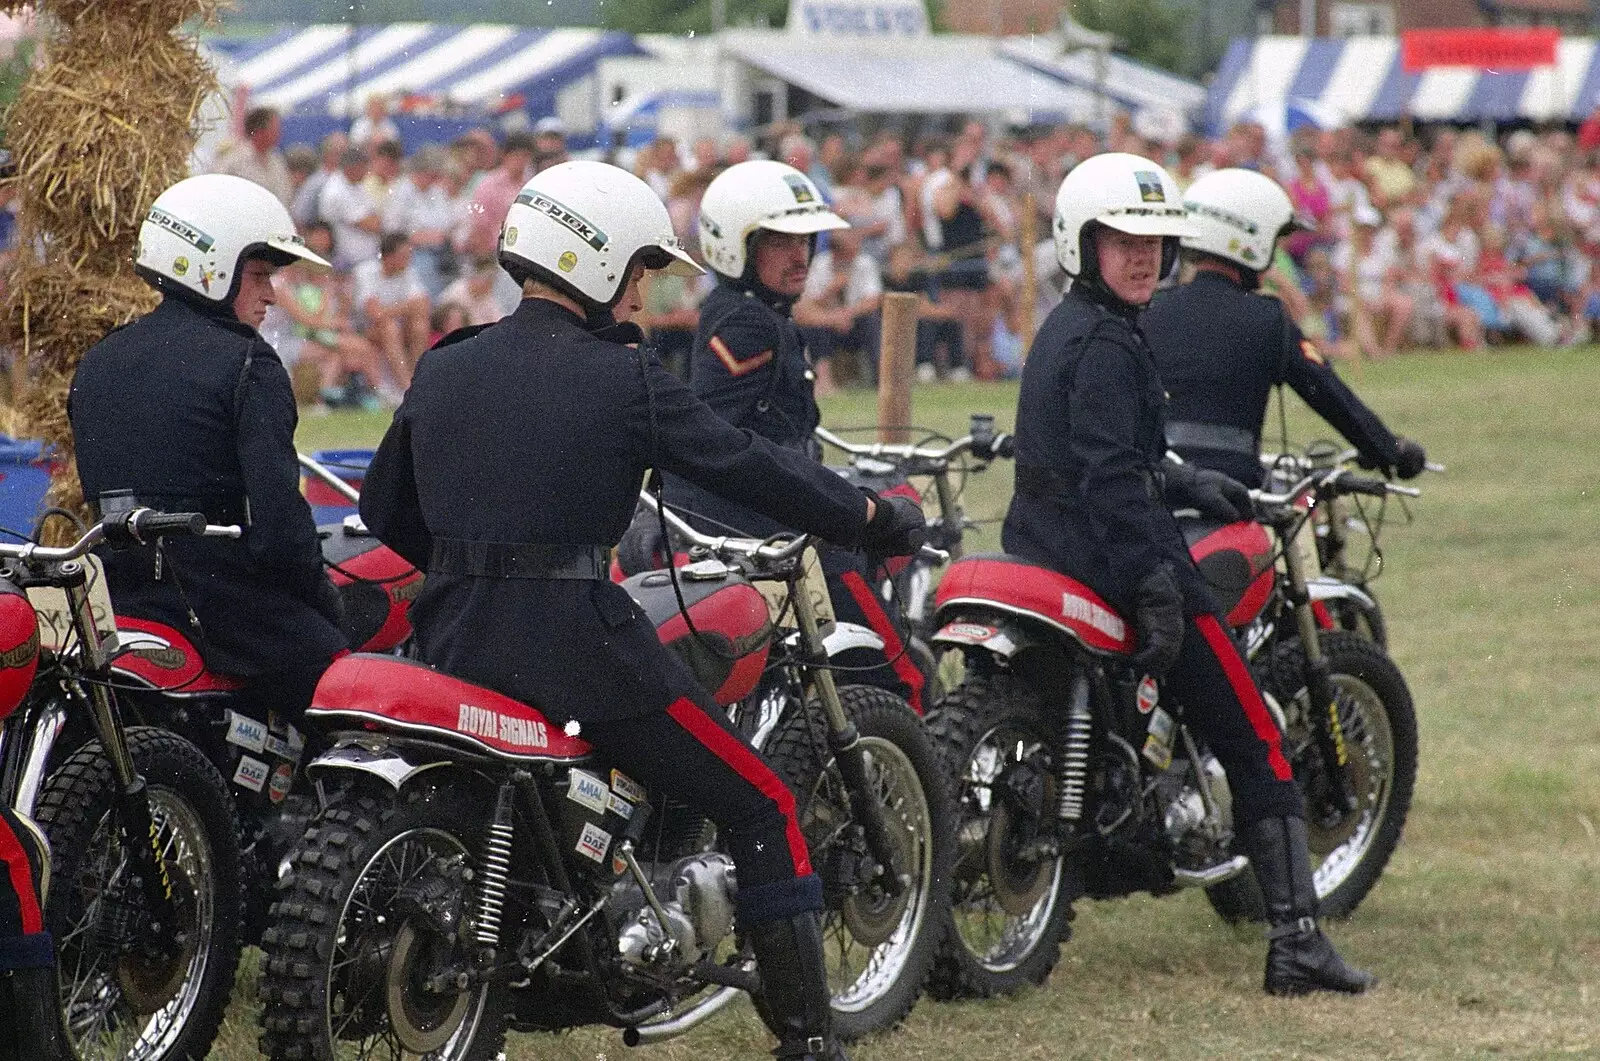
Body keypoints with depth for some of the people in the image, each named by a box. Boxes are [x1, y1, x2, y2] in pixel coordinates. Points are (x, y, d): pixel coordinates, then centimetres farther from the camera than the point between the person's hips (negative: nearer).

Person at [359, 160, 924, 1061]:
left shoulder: (443, 370, 10)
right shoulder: (621, 381, -7)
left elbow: (386, 510, 19)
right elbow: (748, 466, -2)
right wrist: (875, 519, 10)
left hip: (459, 640, 6)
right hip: (582, 641, -6)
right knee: (763, 804, 4)